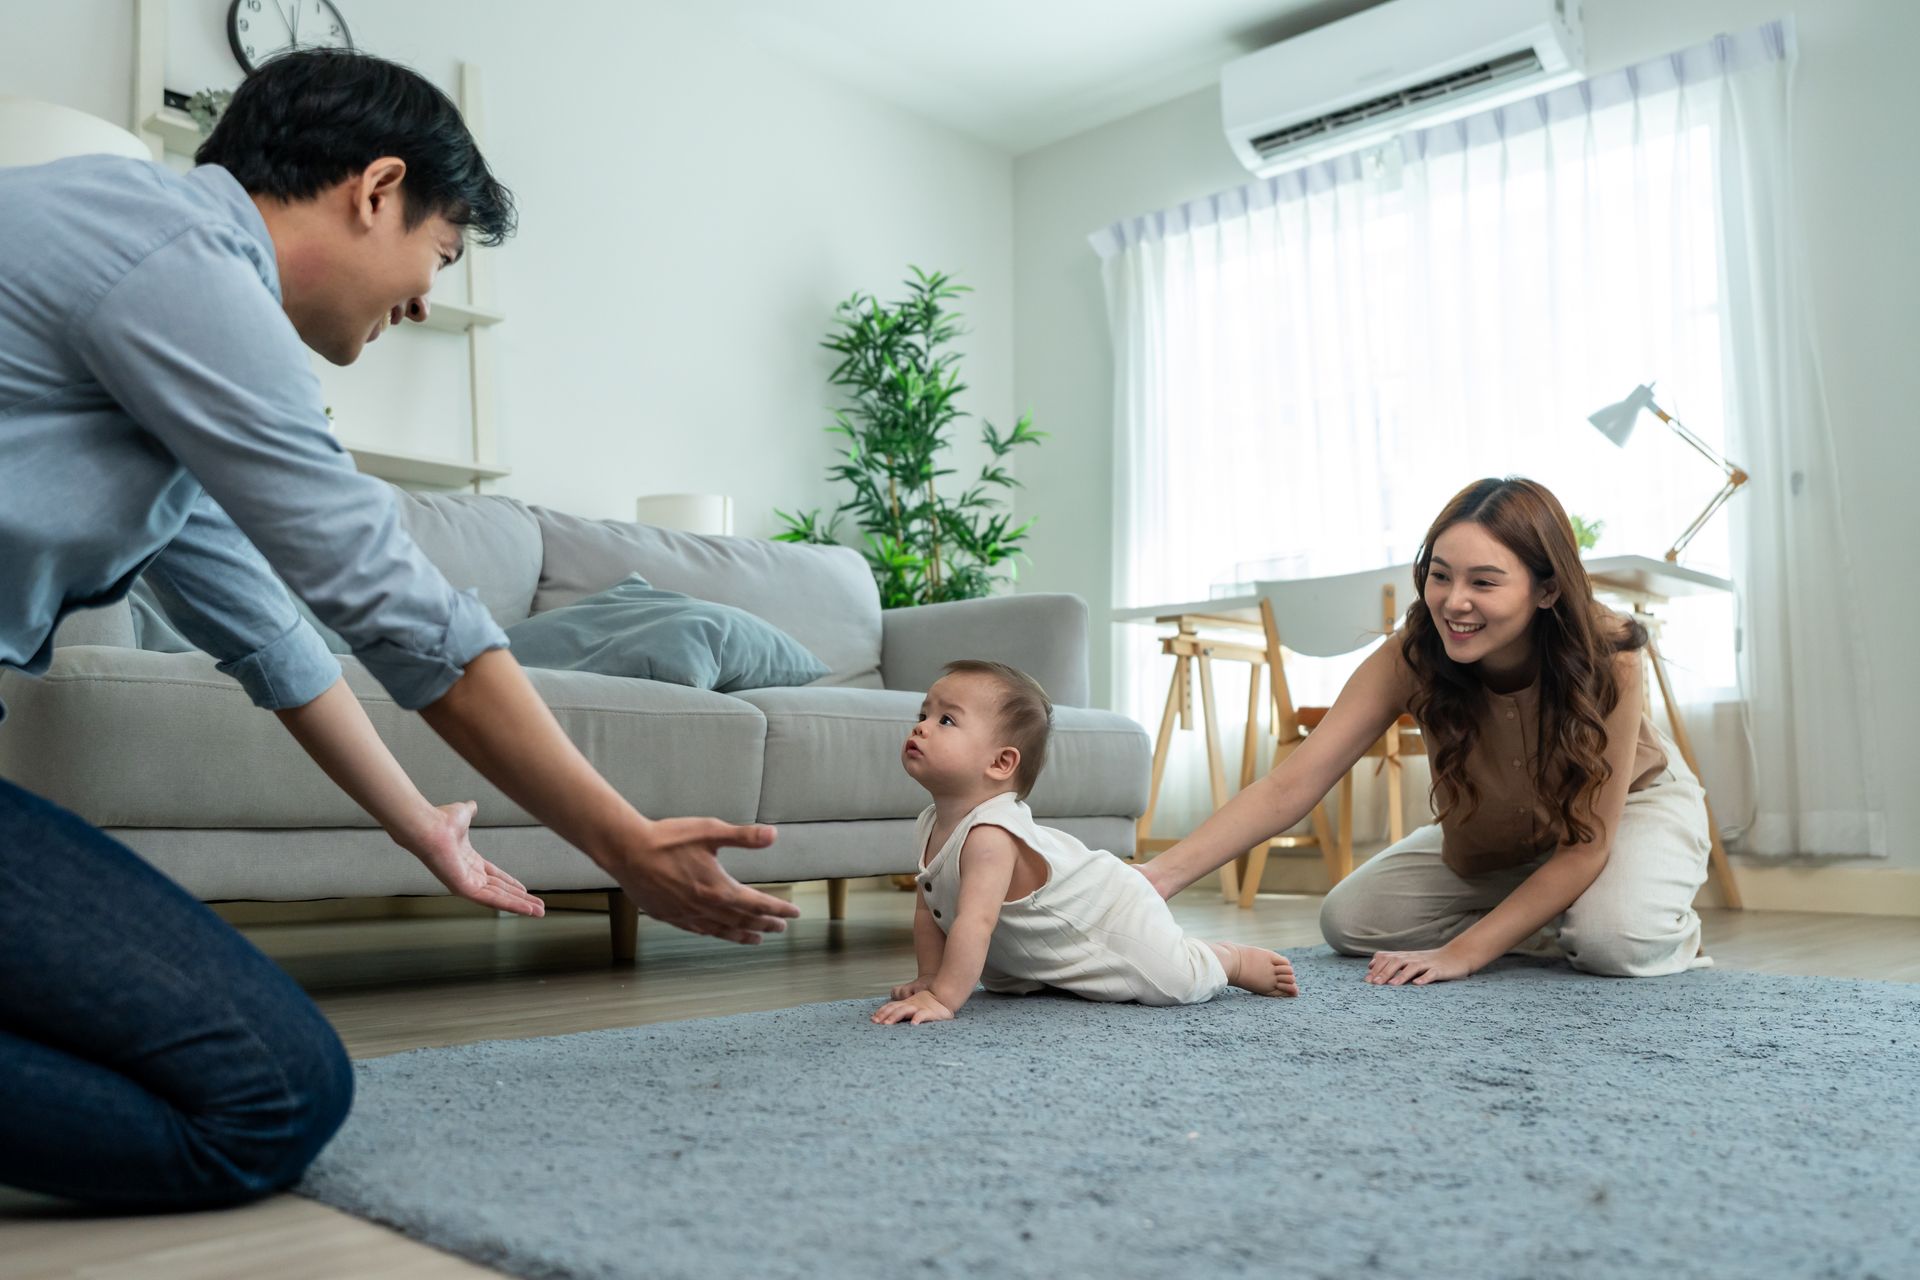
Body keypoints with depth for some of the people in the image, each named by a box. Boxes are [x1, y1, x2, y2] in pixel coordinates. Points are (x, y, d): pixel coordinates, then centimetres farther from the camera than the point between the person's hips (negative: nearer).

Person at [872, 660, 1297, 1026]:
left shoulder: (990, 836, -39)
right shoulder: (929, 829, -9)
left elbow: (974, 923, -48)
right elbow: (928, 910, 3)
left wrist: (943, 998, -48)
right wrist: (930, 978, -4)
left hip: (1113, 913, -9)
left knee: (1177, 983, -12)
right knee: (997, 980, 24)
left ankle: (1238, 960, 17)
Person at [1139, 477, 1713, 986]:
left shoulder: (1607, 660, -35)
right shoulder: (1410, 659, -30)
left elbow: (1585, 848, -29)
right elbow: (1289, 787, -35)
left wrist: (1462, 954, -37)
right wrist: (1162, 875, -49)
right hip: (1493, 837, 4)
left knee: (1618, 940, -35)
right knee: (1348, 918, -11)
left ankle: (1671, 933, 3)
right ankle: (1552, 927, 7)